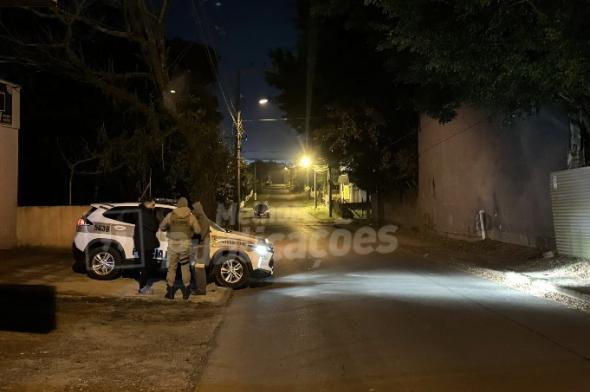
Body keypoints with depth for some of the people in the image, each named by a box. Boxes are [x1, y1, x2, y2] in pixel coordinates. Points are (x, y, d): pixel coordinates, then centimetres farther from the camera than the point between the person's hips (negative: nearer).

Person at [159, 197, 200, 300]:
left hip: (173, 245, 0)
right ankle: (186, 292, 14)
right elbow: (198, 230, -3)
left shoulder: (170, 215, -3)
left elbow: (162, 227, 3)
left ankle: (170, 292, 13)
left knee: (171, 268, 11)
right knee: (185, 268, 12)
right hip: (185, 245, 0)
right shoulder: (191, 216, -4)